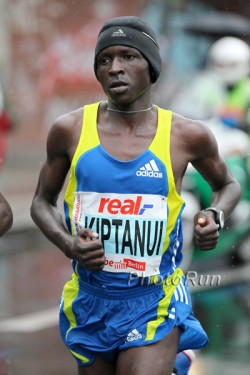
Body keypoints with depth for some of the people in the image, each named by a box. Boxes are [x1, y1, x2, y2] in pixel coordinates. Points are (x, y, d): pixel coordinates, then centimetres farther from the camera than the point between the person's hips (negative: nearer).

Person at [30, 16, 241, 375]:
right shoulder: (70, 130, -4)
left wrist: (216, 217, -7)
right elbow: (42, 202, 9)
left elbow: (228, 185, 14)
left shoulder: (187, 135, -6)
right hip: (90, 302, 2)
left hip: (156, 307, -2)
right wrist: (68, 245, -10)